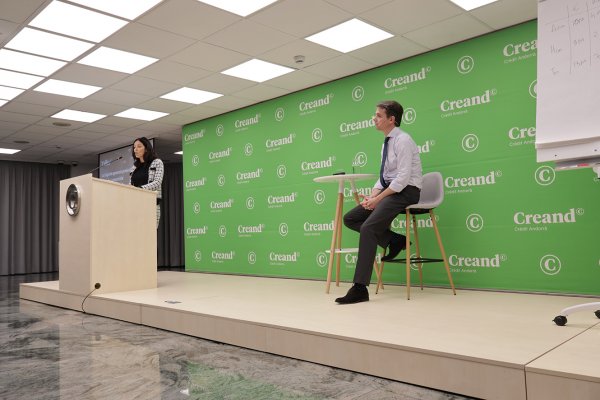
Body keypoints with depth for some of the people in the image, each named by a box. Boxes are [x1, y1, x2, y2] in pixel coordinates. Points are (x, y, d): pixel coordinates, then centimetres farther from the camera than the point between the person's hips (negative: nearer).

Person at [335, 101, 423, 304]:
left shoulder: (402, 140, -12)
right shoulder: (386, 143, 17)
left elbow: (403, 178, -20)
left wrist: (378, 199, -20)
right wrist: (372, 195, -1)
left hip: (405, 191, -10)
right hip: (389, 190, 10)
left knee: (368, 228, -26)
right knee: (350, 218, 1)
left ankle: (360, 289, -24)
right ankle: (394, 240, 3)